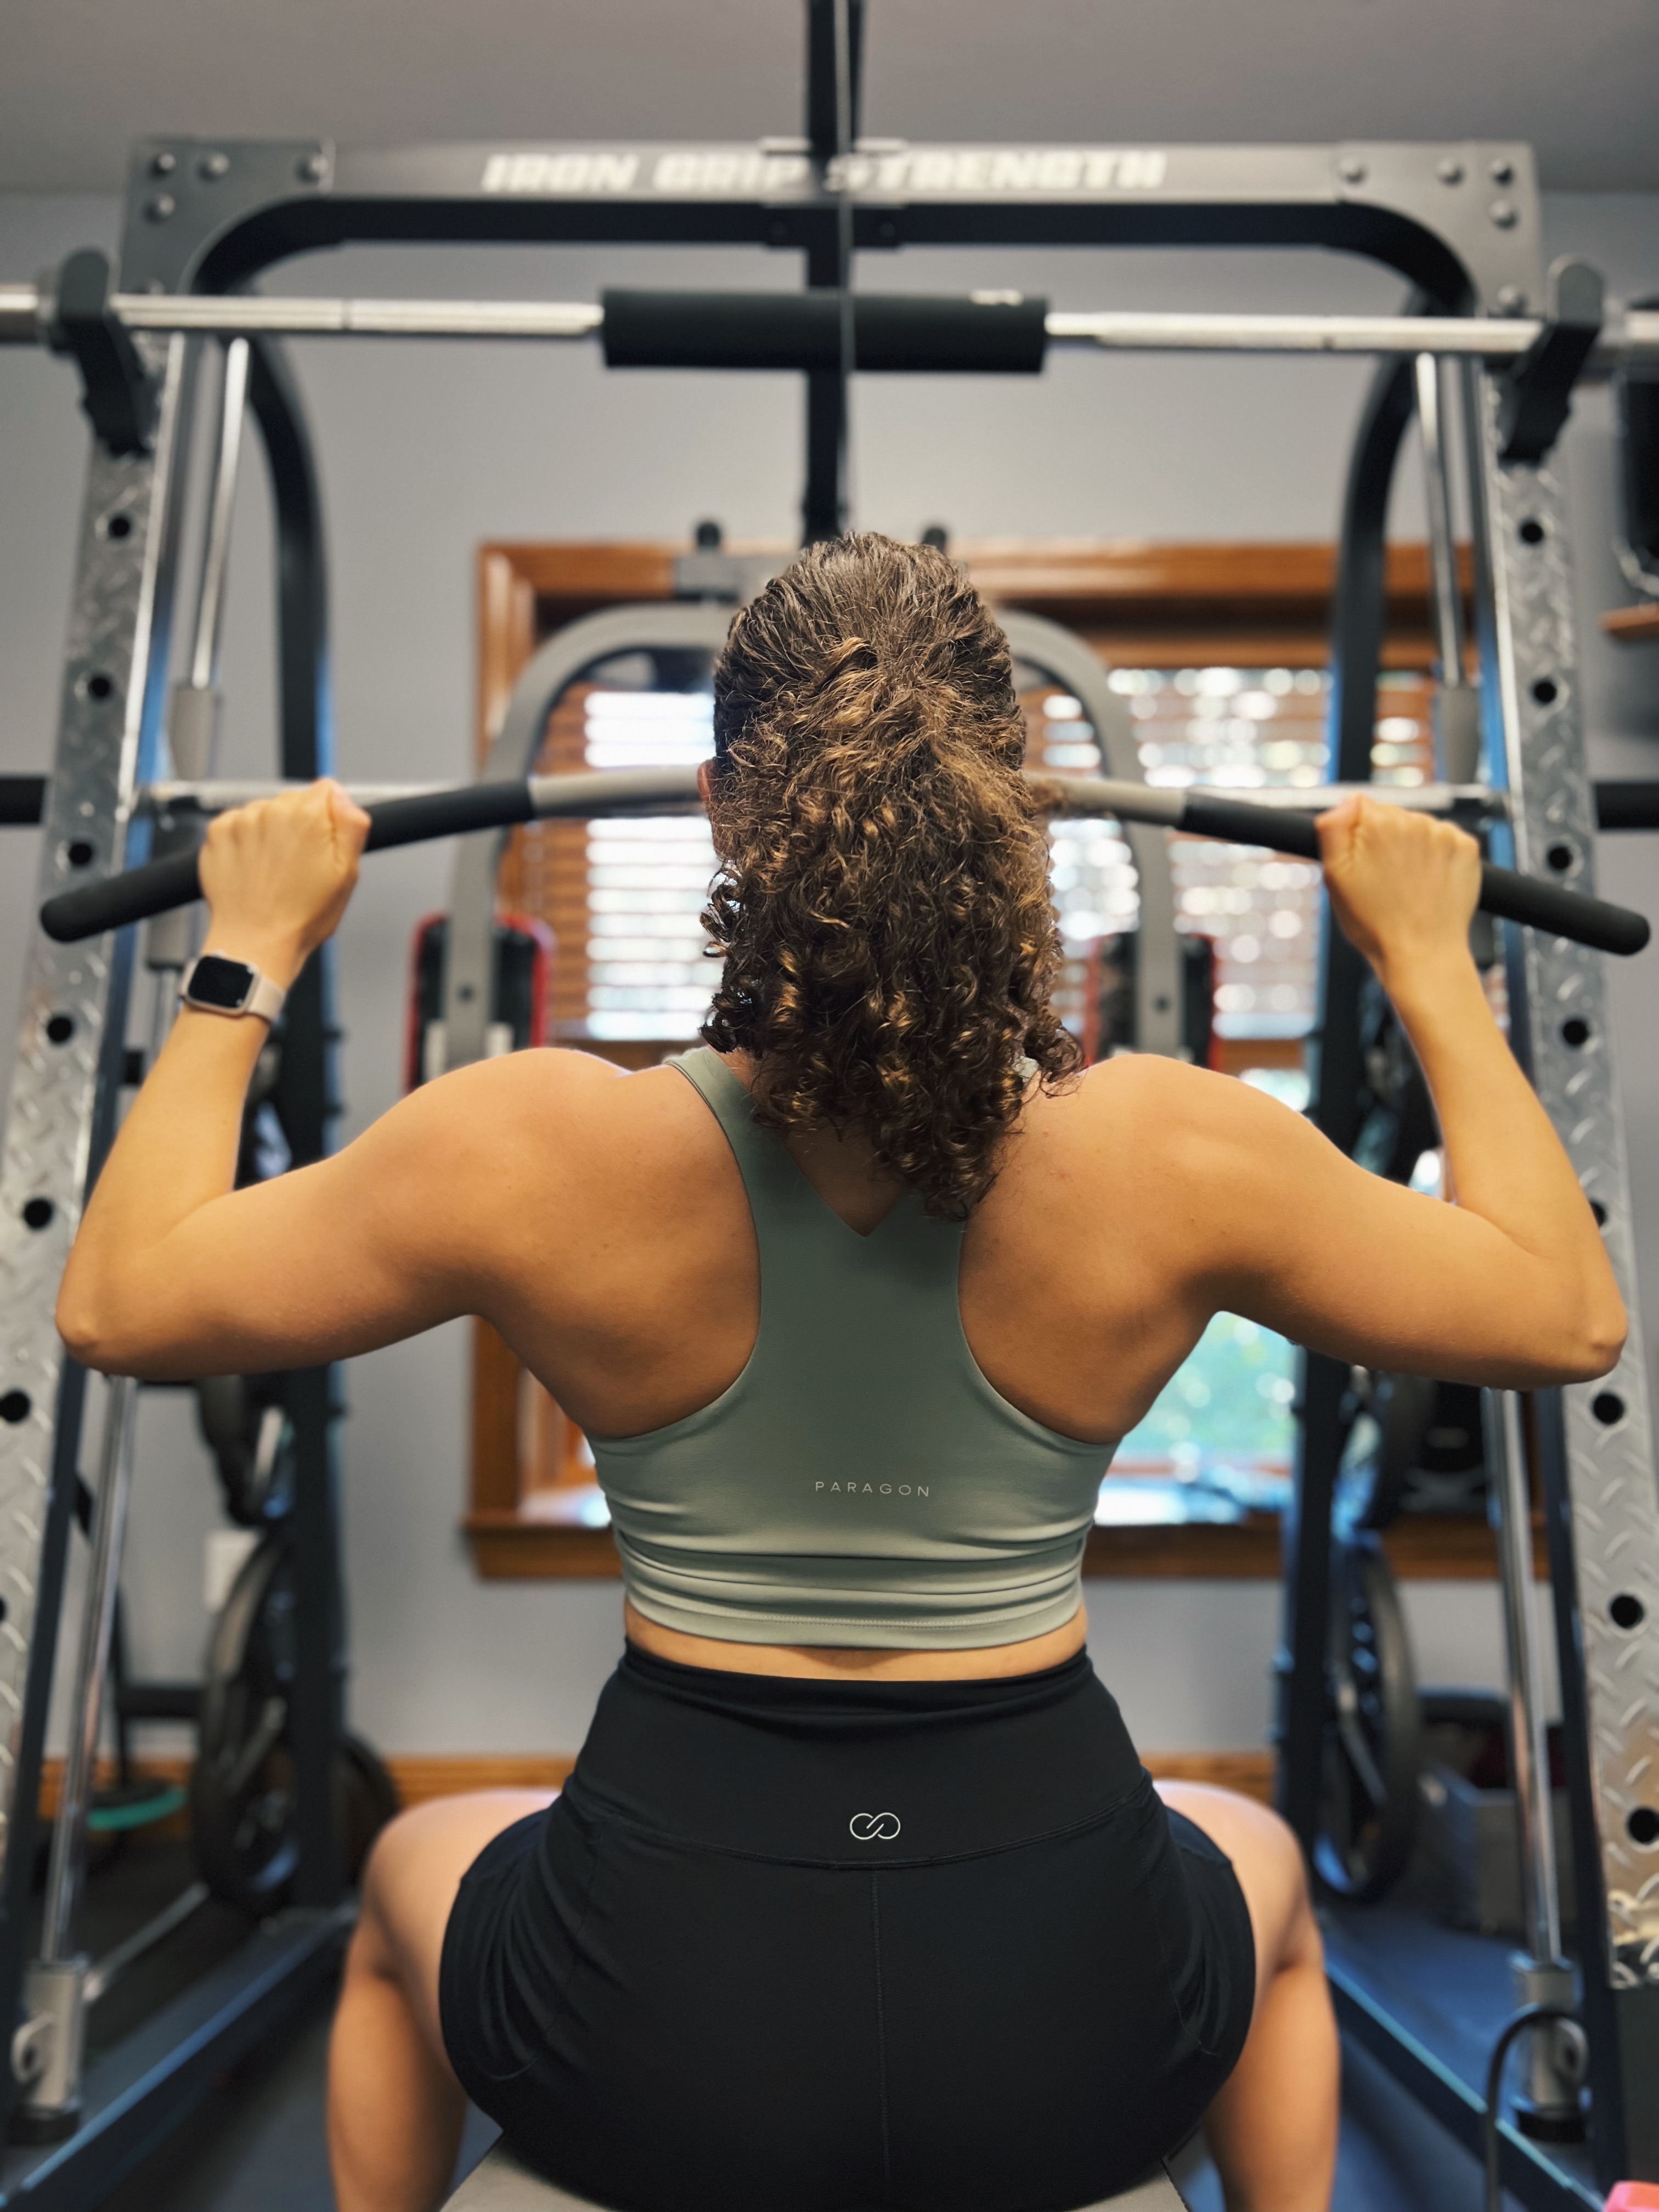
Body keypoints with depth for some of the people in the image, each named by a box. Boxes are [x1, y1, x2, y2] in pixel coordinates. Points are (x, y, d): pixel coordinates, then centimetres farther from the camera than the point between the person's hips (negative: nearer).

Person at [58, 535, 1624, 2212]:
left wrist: (250, 949, 6)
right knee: (1255, 1866, 37)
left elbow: (116, 1301, -2)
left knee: (413, 1876, 35)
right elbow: (1573, 1314, 0)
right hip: (1073, 2030, 1)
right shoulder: (1175, 1155, -16)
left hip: (652, 2034, 0)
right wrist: (1429, 961, 7)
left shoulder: (538, 1154, -18)